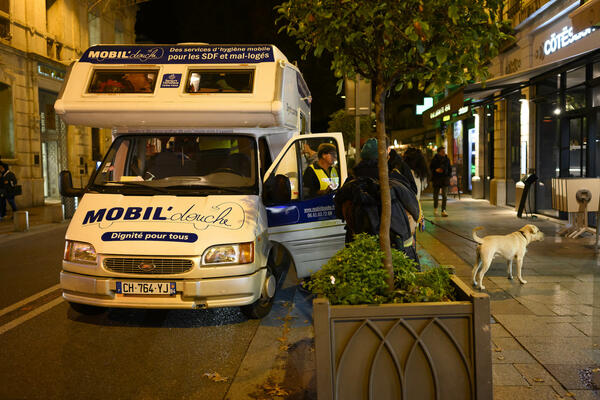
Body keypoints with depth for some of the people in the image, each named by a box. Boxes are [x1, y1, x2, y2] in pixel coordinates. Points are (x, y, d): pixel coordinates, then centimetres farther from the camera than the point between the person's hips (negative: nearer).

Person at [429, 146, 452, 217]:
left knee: (445, 195, -8)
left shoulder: (447, 159, 7)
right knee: (436, 195, 8)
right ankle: (435, 208, 31)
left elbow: (450, 168, 15)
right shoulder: (434, 159, -1)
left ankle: (443, 211, -6)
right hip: (436, 179, -1)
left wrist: (449, 175, 3)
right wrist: (436, 170, -15)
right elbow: (431, 167, 4)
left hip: (445, 179, 1)